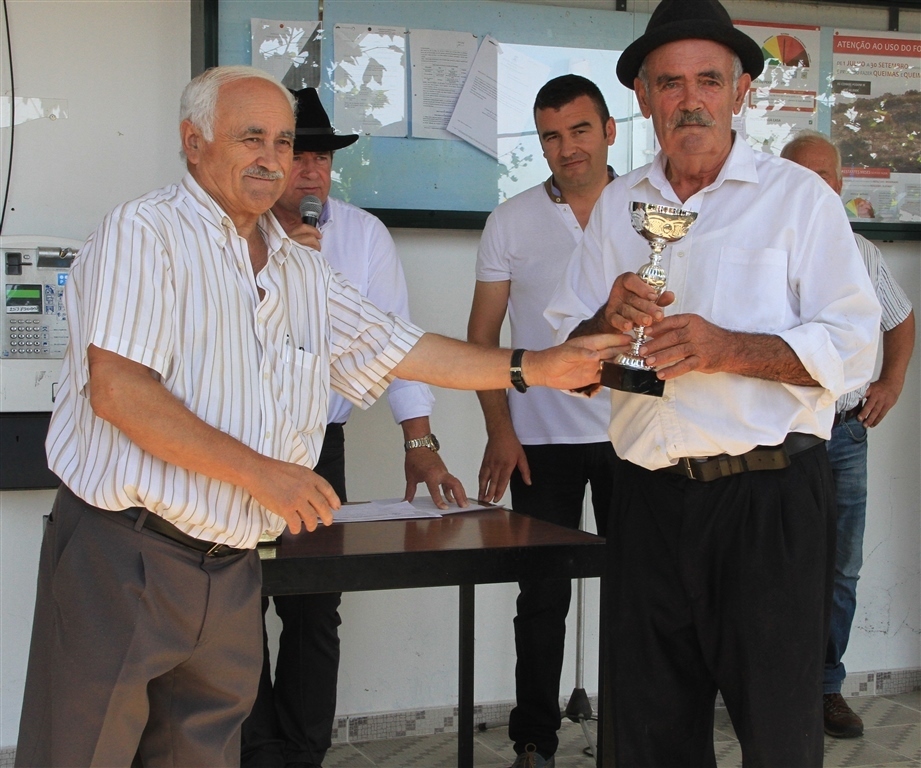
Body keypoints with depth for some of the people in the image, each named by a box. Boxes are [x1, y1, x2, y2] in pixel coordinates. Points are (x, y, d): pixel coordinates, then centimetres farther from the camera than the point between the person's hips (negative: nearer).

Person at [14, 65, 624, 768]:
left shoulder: (303, 270, 16)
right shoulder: (146, 233, -8)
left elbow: (401, 350, 18)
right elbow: (118, 389, -19)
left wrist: (537, 368, 12)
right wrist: (260, 472, -19)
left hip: (231, 568, 6)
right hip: (122, 552, -6)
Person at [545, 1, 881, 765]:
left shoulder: (797, 196, -1)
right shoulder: (617, 205, 11)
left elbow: (853, 348, -9)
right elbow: (567, 350, 10)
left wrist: (727, 349, -21)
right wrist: (609, 322, -11)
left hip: (770, 498, -4)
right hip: (651, 497, 4)